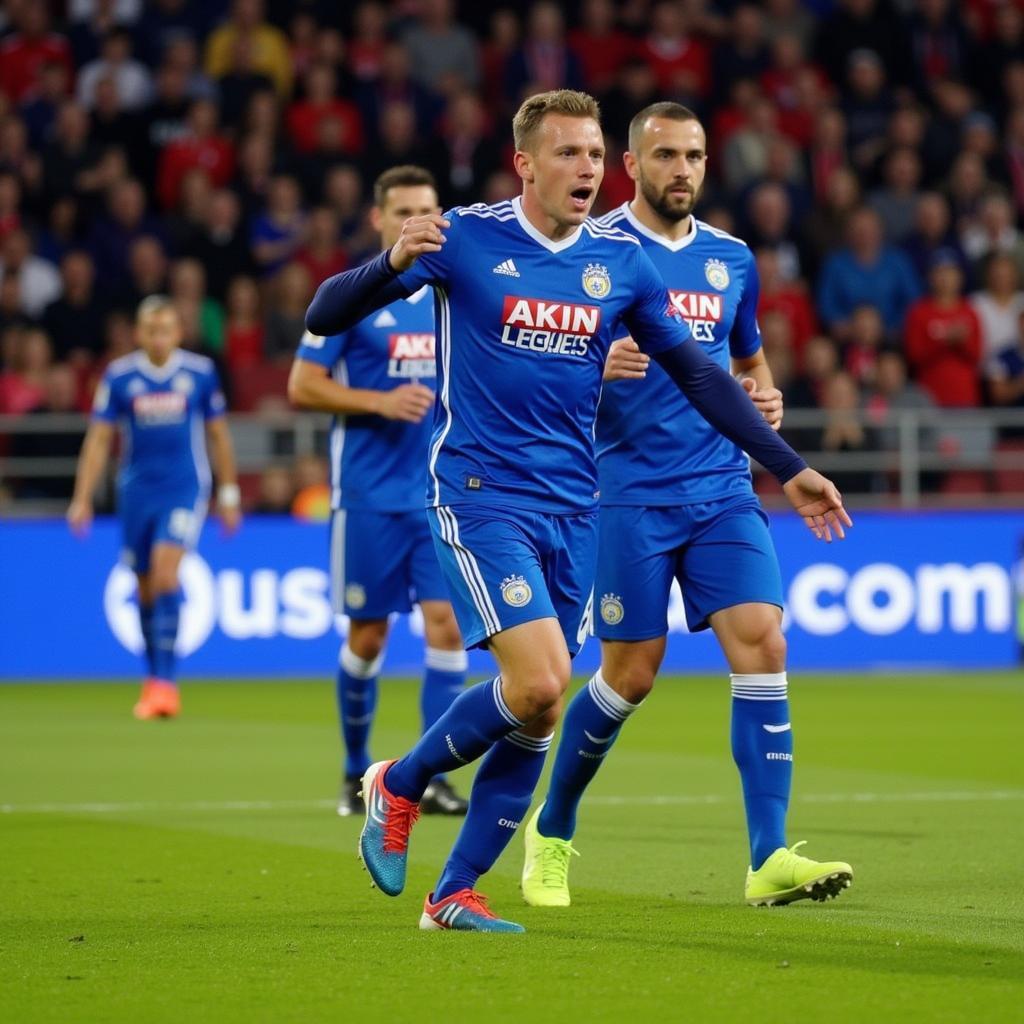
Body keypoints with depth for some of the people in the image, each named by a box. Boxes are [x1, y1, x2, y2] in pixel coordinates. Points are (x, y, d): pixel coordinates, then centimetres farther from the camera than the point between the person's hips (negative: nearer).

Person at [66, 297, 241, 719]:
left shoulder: (200, 372, 0)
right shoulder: (119, 376, 0)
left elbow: (218, 434, 10)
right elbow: (98, 439, 3)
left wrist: (229, 493, 12)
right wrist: (82, 499, -3)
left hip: (184, 488, -2)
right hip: (136, 490, 2)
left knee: (166, 574, -19)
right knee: (146, 588, 8)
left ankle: (165, 681, -20)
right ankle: (154, 681, 24)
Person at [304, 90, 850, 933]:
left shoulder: (621, 261, 6)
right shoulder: (464, 239, -6)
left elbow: (697, 372, 15)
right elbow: (324, 317, -8)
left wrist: (788, 467, 13)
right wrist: (393, 264, -29)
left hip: (573, 511, 5)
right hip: (481, 495, -5)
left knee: (536, 716, 3)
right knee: (538, 685, -20)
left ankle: (455, 893, 16)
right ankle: (398, 786, 5)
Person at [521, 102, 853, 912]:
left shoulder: (732, 260, 12)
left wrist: (765, 399, 5)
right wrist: (595, 369, -23)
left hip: (723, 488, 4)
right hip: (630, 493, -4)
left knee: (763, 646, -12)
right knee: (632, 672, 0)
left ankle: (769, 858, -13)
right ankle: (552, 832, 23)